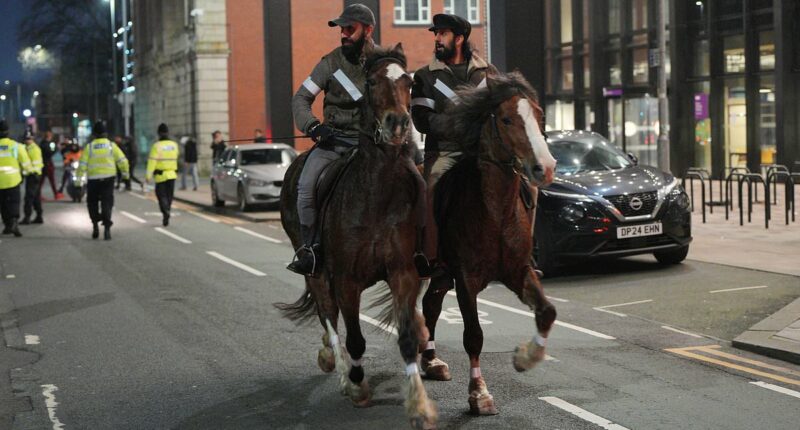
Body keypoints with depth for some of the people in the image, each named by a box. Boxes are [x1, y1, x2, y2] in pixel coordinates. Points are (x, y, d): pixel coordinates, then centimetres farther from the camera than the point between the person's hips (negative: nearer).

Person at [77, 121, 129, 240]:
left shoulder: (89, 147, -3)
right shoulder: (111, 145, -1)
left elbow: (83, 164, -6)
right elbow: (122, 161, -2)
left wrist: (79, 177, 1)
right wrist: (125, 173, 12)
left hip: (93, 179, 0)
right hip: (108, 178, 0)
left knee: (92, 202, 16)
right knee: (107, 203, 3)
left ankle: (95, 225, 9)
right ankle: (107, 228, -8)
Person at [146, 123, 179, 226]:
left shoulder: (157, 146, -12)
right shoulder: (174, 145, 3)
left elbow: (152, 161, -15)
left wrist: (148, 175, -14)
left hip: (160, 175, -4)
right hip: (172, 174, 4)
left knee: (161, 195, 3)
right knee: (169, 196, 11)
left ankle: (165, 211, -19)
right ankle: (166, 217, 16)